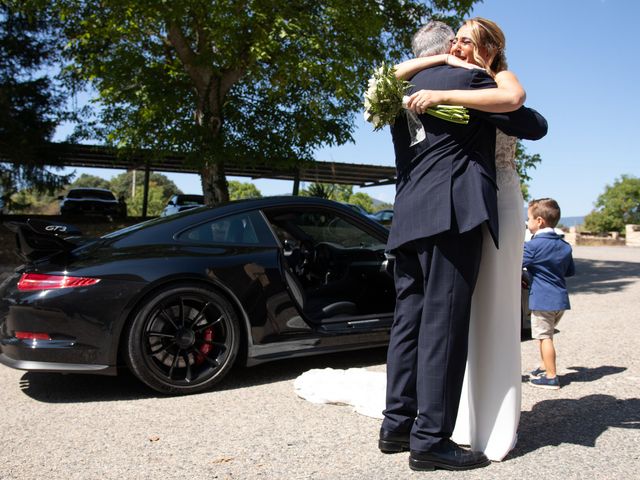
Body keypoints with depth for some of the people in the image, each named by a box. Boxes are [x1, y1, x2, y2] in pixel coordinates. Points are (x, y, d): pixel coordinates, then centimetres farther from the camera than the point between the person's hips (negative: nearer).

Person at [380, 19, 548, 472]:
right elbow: (535, 126, 8)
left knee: (410, 322, 9)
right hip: (453, 215, -7)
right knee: (444, 325, -7)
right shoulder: (467, 79, 2)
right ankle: (431, 439, -4)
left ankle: (397, 425, 14)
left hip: (408, 221, 7)